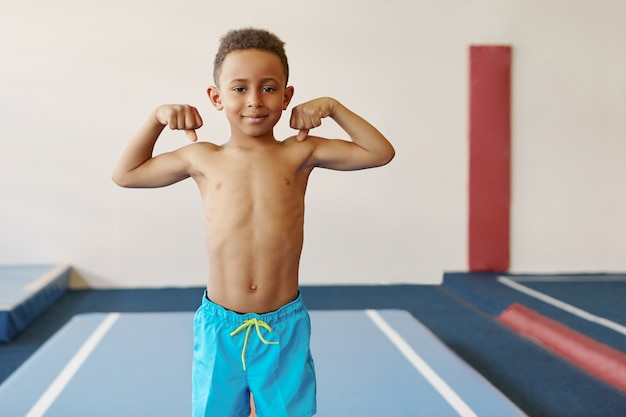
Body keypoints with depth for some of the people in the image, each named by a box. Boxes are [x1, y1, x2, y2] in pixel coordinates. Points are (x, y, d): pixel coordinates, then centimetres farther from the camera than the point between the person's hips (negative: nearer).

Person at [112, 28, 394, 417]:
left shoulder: (299, 154, -2)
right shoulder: (203, 159, 1)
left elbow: (381, 152, 1)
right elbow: (125, 174, 14)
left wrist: (333, 107, -6)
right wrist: (157, 118, 5)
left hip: (285, 327, -1)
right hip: (219, 326, 1)